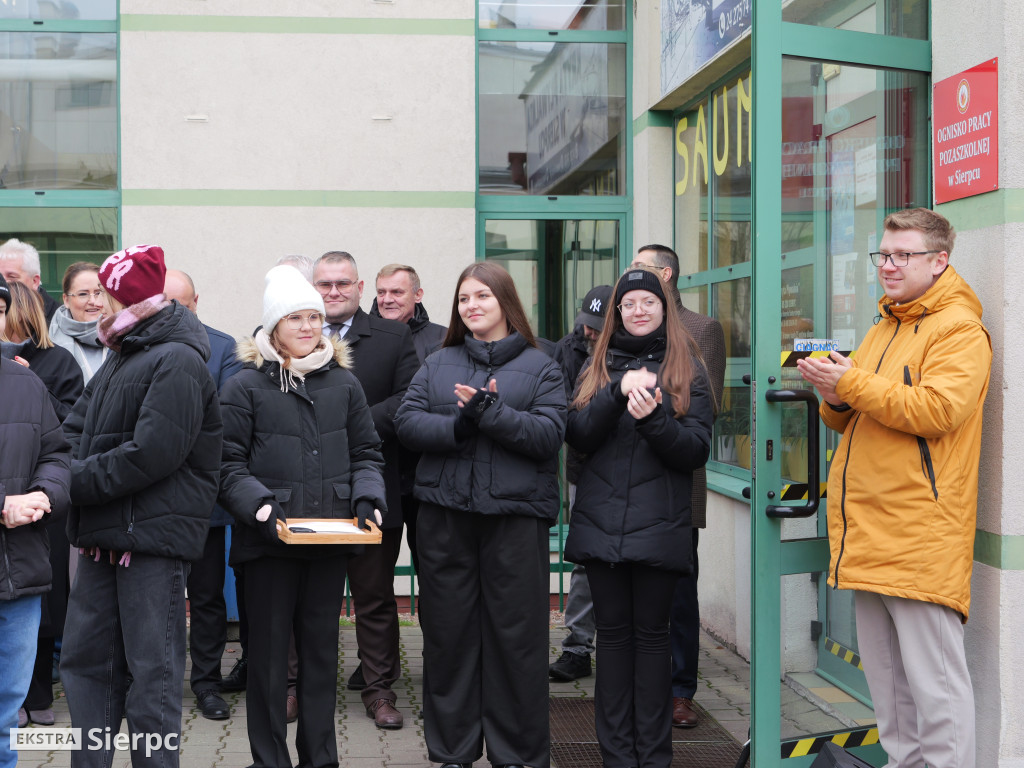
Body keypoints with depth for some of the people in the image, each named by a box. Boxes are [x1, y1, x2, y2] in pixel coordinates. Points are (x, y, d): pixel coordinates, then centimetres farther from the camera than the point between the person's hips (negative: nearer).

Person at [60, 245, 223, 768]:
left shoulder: (177, 362, -14)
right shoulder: (119, 358, 17)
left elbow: (151, 454, -22)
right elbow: (75, 429, 15)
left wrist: (75, 480, -14)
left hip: (152, 536, -9)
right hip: (103, 537, 9)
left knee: (153, 671, -1)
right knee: (85, 658, 14)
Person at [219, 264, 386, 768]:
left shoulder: (343, 383, 8)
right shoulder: (245, 386, -3)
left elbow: (366, 453, 13)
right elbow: (228, 463, -4)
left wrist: (366, 496, -4)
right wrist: (258, 504, -18)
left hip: (330, 538, 3)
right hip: (268, 539, -3)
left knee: (321, 650, 13)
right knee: (268, 654, 6)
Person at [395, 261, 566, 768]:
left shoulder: (538, 367, 4)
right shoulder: (438, 364, 14)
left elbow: (549, 435, -8)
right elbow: (407, 422, 2)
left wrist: (491, 412, -19)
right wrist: (458, 426, -15)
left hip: (515, 514, -3)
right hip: (445, 514, 3)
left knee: (515, 635, 1)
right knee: (449, 632, 8)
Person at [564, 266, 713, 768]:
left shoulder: (687, 369, 6)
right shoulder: (599, 365, 12)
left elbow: (697, 450, -2)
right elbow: (577, 437, -1)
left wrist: (653, 417, -19)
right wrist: (619, 392, -15)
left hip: (659, 527, -2)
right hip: (600, 522, 2)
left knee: (651, 632, 2)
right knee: (612, 631, 6)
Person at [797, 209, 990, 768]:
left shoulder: (958, 329, -6)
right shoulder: (883, 328, 21)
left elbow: (937, 409, -21)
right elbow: (848, 421, 24)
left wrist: (852, 383, -19)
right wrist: (833, 397, 1)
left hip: (921, 531, -9)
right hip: (870, 532, 9)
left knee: (933, 678, -5)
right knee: (884, 673, 16)